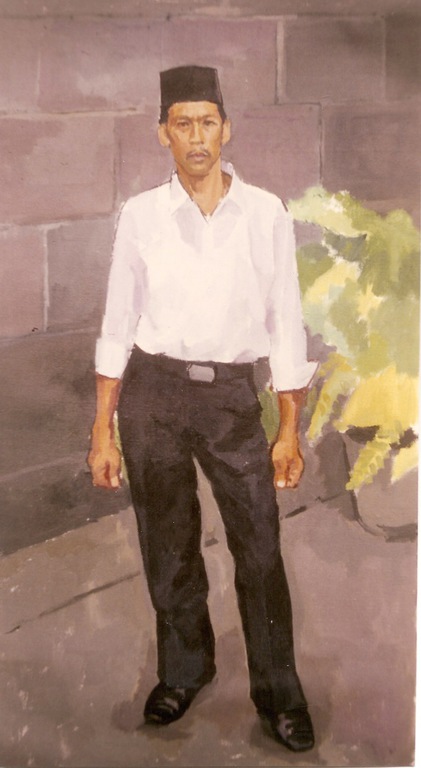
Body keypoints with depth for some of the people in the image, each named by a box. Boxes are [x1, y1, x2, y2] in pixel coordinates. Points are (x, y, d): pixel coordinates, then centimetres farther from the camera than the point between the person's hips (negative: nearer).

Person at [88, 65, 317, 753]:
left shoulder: (265, 213, 0)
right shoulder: (141, 215, 0)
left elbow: (285, 323, 2)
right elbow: (118, 325, 3)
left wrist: (290, 430, 0)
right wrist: (103, 429, 1)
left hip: (232, 395, 0)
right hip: (153, 392, 1)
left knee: (260, 546, 1)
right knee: (168, 546, 12)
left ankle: (278, 693, 21)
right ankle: (186, 668, 36)